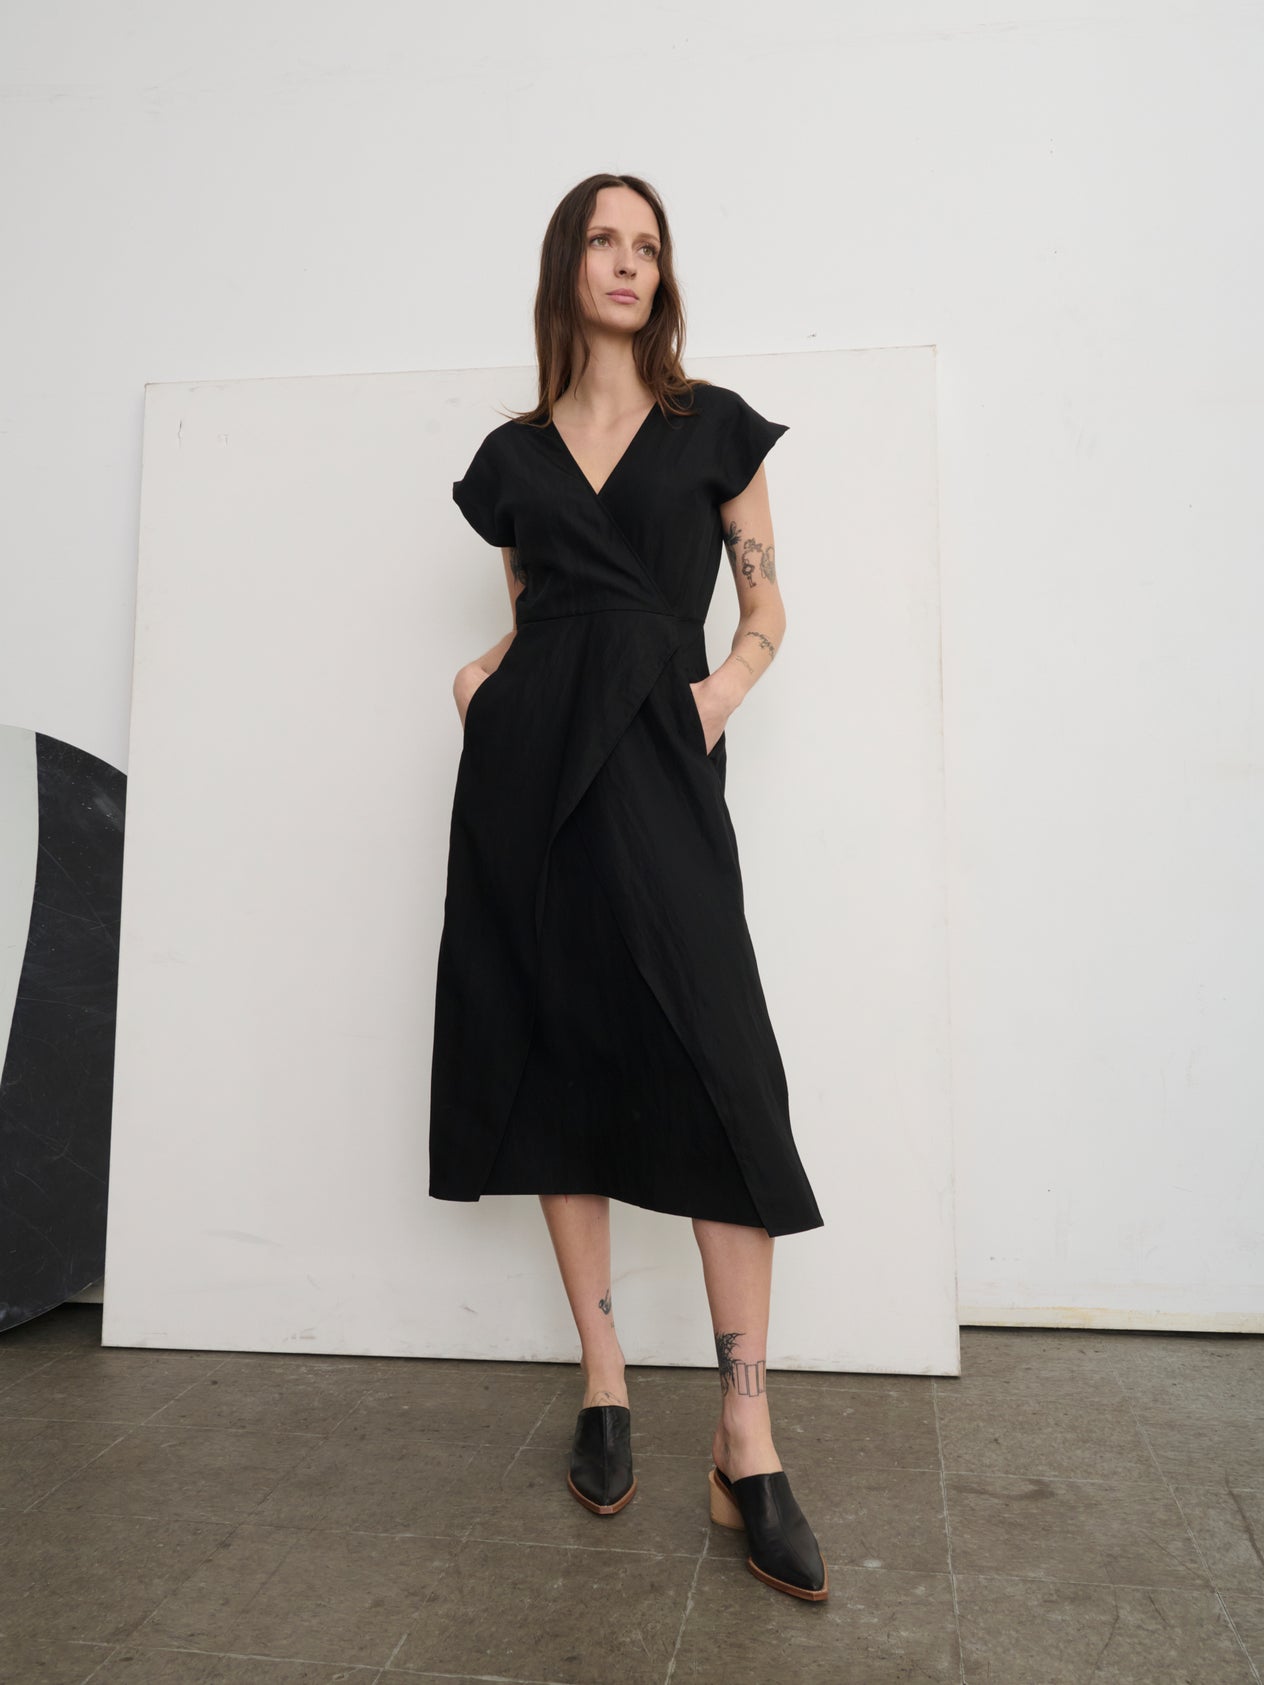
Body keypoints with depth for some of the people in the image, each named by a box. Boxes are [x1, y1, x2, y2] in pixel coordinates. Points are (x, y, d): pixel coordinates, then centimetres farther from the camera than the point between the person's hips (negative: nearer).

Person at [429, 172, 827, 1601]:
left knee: (714, 1066, -13)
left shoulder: (712, 426, 12)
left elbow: (765, 609, 10)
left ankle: (745, 1445, -5)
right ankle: (603, 1385, 14)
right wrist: (478, 680, 3)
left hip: (654, 755, -2)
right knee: (558, 1053, 1)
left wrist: (723, 694, -9)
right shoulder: (514, 453, 17)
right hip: (529, 764, 3)